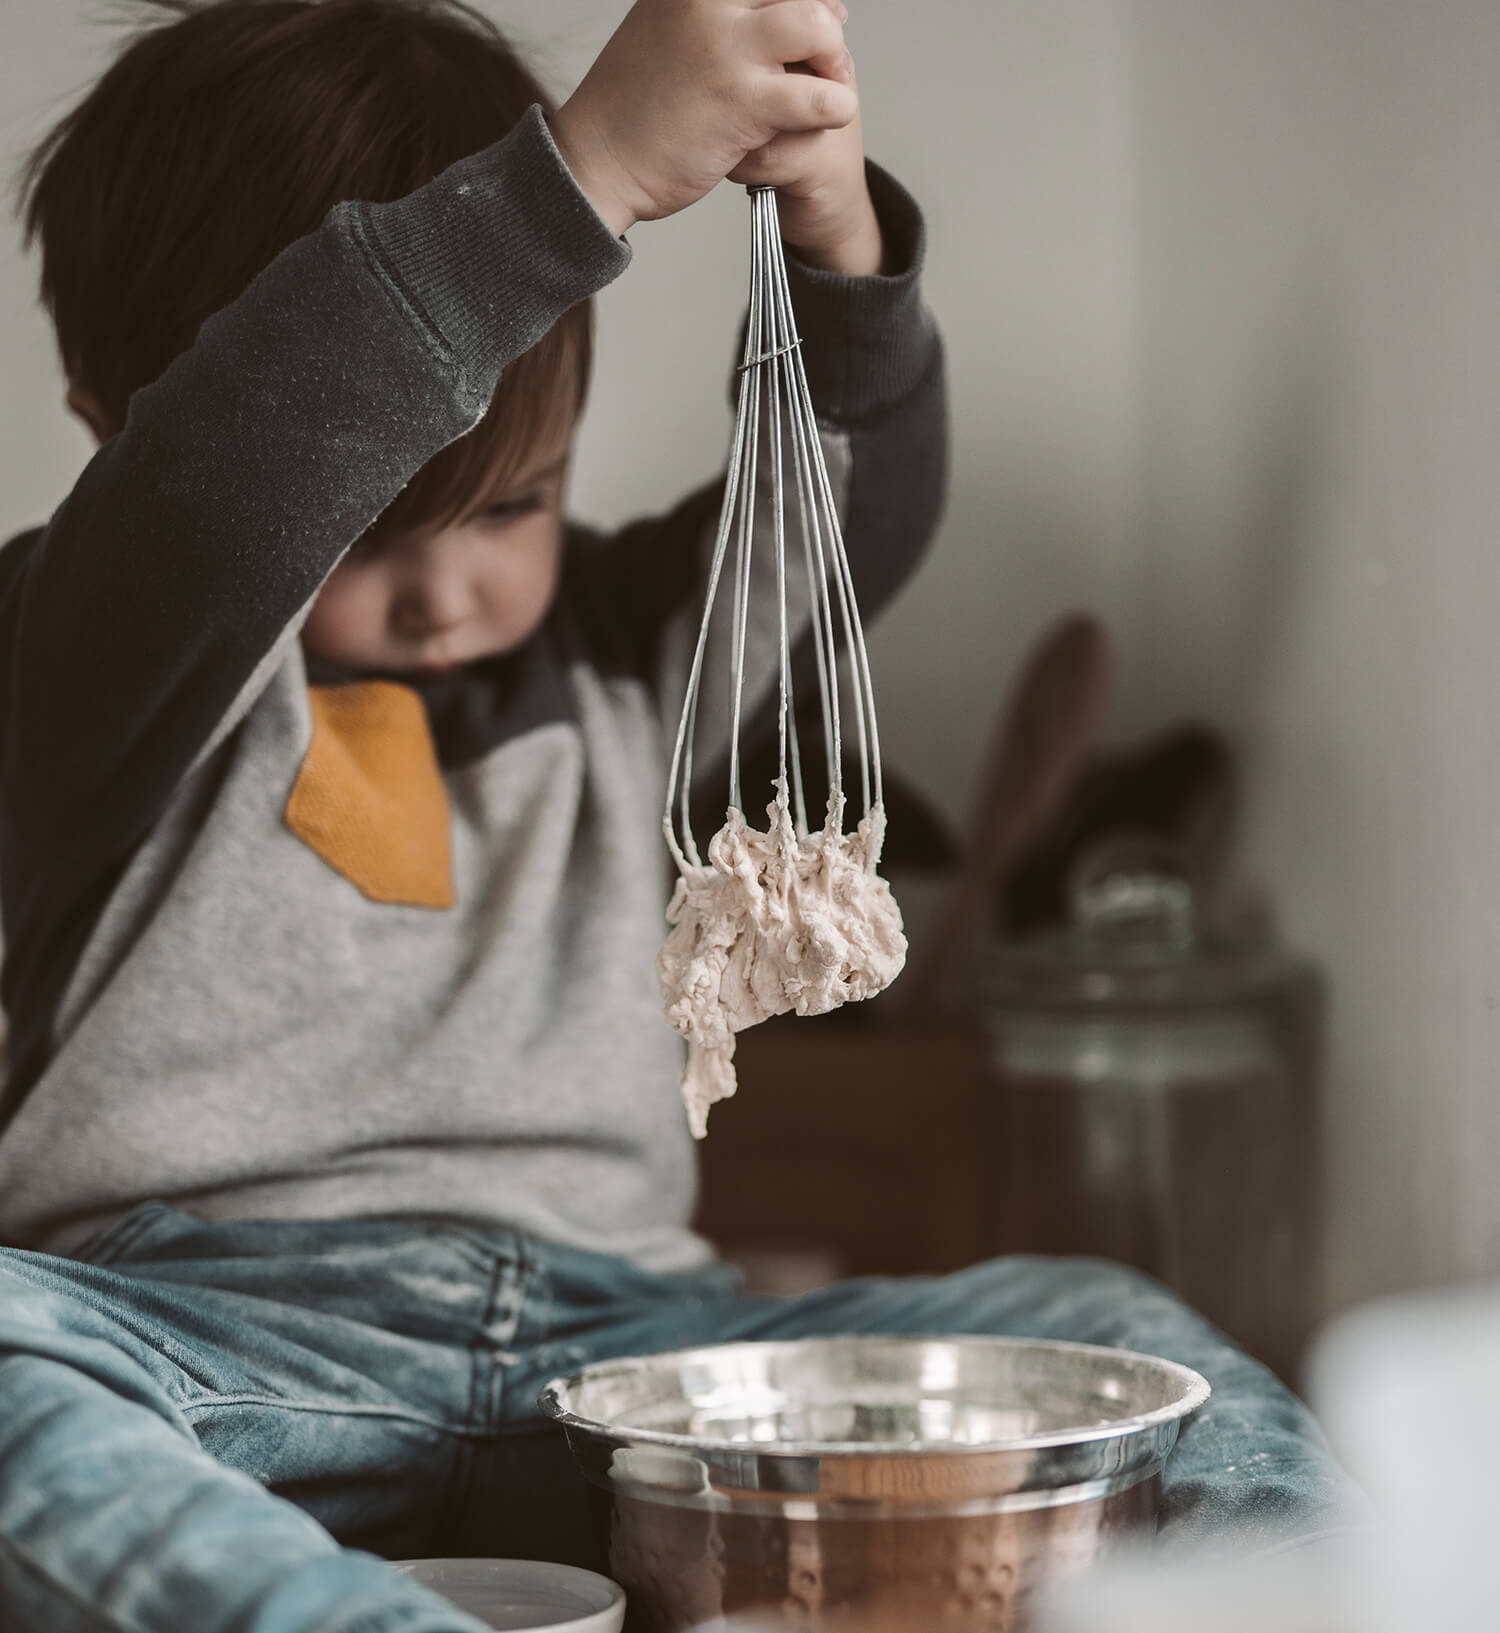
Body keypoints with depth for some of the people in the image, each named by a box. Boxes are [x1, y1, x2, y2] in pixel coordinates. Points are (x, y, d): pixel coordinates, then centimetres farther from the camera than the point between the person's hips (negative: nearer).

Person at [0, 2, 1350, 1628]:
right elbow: (217, 488, -21)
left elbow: (850, 515, 5)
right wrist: (591, 168, -28)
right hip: (222, 1355, -4)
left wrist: (839, 246, -16)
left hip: (596, 1342, 5)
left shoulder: (611, 655, 18)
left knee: (1115, 1347, -13)